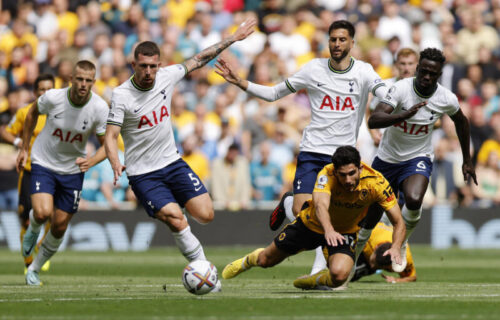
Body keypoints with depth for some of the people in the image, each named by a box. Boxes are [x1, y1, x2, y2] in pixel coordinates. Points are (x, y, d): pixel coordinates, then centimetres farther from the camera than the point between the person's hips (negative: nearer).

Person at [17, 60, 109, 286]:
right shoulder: (53, 98, -19)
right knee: (43, 213, -26)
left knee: (59, 227, 4)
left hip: (73, 170, 2)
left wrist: (91, 161, -30)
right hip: (43, 163, -2)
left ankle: (34, 269, 28)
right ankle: (33, 228, 13)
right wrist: (24, 148, 7)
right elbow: (33, 113, 4)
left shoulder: (100, 109, -18)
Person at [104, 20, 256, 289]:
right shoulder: (121, 95, -14)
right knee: (176, 220, -22)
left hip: (172, 163, 5)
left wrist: (233, 38, 16)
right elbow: (110, 136, -16)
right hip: (142, 174, -4)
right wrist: (115, 163, -37)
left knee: (205, 215, -8)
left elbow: (199, 60, 12)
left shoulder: (166, 77, -2)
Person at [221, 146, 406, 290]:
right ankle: (250, 260, 54)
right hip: (311, 224, 0)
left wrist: (395, 247, -43)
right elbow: (320, 205, -52)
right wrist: (329, 230, -72)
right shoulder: (327, 174, -34)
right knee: (266, 260, 14)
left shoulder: (376, 182, -29)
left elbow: (398, 222, -23)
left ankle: (317, 282, 9)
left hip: (345, 232, 0)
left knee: (339, 275, -29)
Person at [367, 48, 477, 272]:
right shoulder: (401, 89, -21)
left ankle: (401, 244, -3)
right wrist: (405, 115, -48)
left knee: (414, 201, -31)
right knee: (371, 212, 11)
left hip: (418, 159, 0)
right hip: (387, 158, 0)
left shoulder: (447, 100, -12)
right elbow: (373, 121, -32)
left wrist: (467, 160, 18)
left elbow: (461, 121, 12)